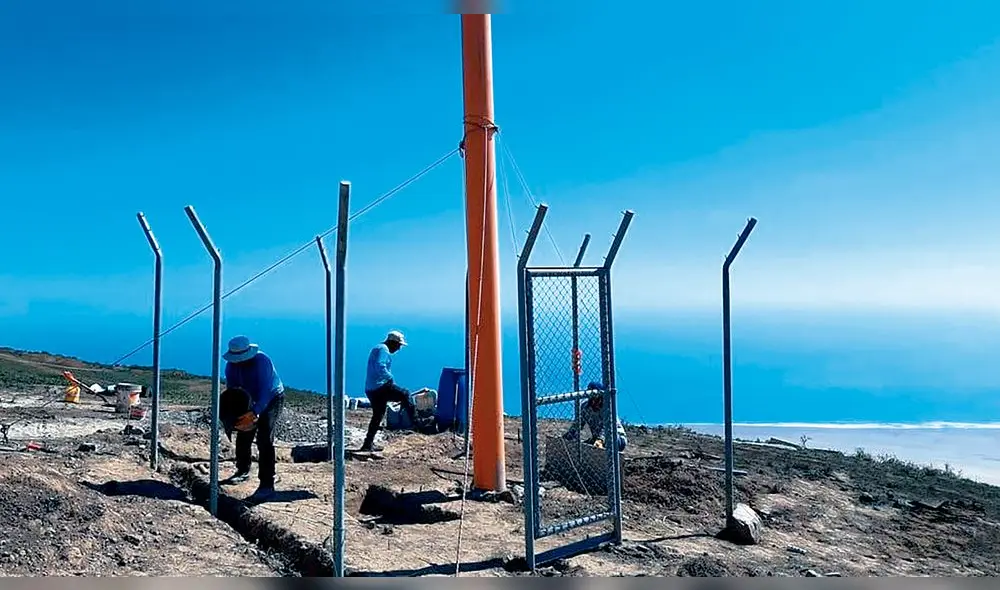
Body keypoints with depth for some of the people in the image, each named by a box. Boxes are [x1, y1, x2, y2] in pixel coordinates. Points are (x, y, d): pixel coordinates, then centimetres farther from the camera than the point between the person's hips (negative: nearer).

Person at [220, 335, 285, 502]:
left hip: (272, 399, -7)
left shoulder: (262, 361, -31)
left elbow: (265, 390, -38)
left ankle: (267, 485, -18)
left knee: (264, 441, -17)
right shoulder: (232, 364, -12)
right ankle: (243, 471, 36)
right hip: (251, 400, 7)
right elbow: (230, 388, -9)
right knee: (243, 437, 12)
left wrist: (256, 411, -50)